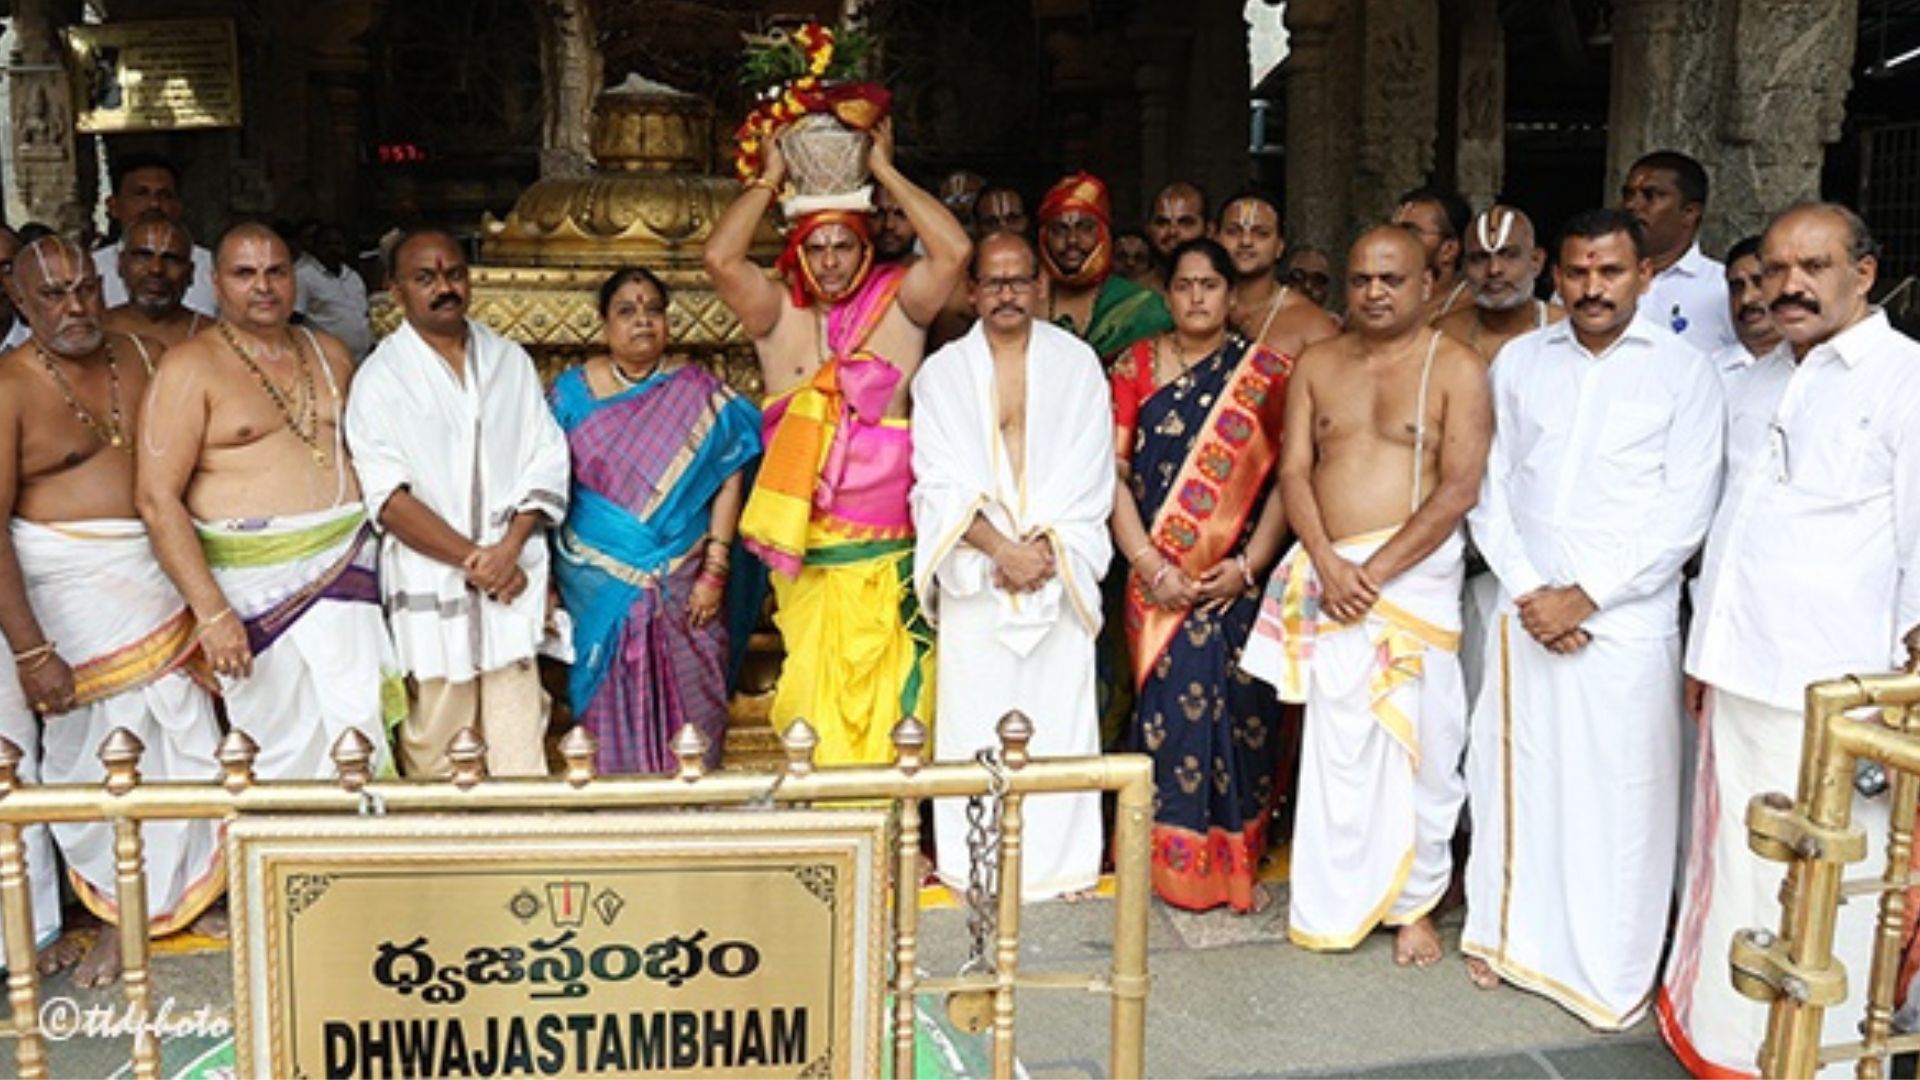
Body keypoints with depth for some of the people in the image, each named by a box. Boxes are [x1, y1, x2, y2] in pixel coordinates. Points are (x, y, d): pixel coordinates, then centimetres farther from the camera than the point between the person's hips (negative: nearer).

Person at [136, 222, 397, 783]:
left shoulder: (328, 353, 13)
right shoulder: (190, 368, -4)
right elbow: (157, 497, -11)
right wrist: (211, 611, -17)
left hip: (343, 565, 4)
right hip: (253, 581, -4)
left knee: (357, 726, -5)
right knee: (279, 747, 2)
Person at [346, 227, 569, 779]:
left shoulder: (510, 361, 11)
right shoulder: (380, 378, 1)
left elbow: (547, 465, 6)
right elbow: (389, 498, -7)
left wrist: (507, 551, -7)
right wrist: (472, 559, -12)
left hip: (512, 582, 3)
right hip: (430, 587, -2)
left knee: (520, 747, 2)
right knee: (435, 747, 2)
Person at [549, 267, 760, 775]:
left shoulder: (698, 390, 0)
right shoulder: (572, 391, 3)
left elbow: (728, 481, -3)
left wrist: (713, 573, -8)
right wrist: (550, 582, 0)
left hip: (683, 586, 0)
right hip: (599, 585, 0)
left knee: (686, 711, 6)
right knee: (610, 708, 7)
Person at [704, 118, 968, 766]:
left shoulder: (898, 308, 5)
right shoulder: (779, 319, 7)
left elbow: (955, 249, -9)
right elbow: (720, 259, -8)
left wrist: (885, 170, -2)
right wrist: (770, 178, 1)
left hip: (890, 555, 0)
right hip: (807, 553, 1)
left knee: (890, 698, 2)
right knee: (816, 692, 3)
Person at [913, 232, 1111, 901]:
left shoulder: (1076, 363, 8)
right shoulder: (943, 373, 7)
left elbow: (1089, 473, 2)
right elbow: (941, 481, -2)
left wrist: (1047, 546, -10)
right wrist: (1002, 549, -13)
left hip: (1061, 567, 0)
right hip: (975, 571, 0)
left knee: (1061, 711, 0)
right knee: (975, 713, -1)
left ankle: (1065, 860, 11)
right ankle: (976, 865, 10)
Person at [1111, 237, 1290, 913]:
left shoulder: (1265, 372, 5)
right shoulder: (1136, 365, 5)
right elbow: (1114, 471, -1)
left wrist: (1247, 566, -10)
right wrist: (1149, 566, -10)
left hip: (1241, 580, 0)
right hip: (1159, 581, 0)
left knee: (1241, 713, 3)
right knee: (1169, 707, 1)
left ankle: (1239, 863, 19)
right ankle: (1172, 860, 16)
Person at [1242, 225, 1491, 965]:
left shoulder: (1455, 369, -2)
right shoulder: (1317, 365, 11)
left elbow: (1459, 487, -10)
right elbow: (1294, 473, 5)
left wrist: (1375, 570, -15)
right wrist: (1328, 564, -11)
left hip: (1414, 573, -3)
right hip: (1327, 576, 3)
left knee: (1419, 745, 2)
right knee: (1334, 746, 7)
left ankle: (1416, 903, 20)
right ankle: (1333, 903, 19)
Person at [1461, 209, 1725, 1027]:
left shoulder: (1683, 371, -2)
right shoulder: (1520, 361, 7)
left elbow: (1683, 515, -7)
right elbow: (1490, 489, 5)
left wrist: (1585, 596, -12)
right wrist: (1527, 591, -6)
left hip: (1625, 620, -3)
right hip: (1525, 613, 3)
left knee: (1619, 796, 2)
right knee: (1517, 774, 10)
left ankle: (1613, 971, 17)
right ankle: (1511, 935, 28)